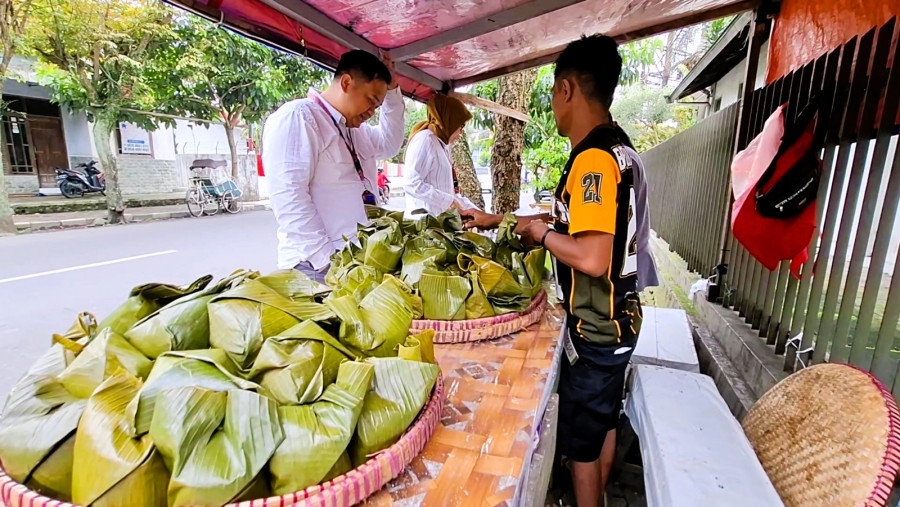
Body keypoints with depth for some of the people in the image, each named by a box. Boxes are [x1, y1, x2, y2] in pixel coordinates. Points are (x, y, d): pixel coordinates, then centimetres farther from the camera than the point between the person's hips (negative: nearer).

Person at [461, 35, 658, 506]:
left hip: (595, 329, -10)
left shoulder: (594, 158, -24)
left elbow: (591, 258, -33)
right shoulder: (617, 149, 8)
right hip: (617, 318, 10)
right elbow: (574, 221, 16)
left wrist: (542, 233, -14)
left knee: (581, 439, 11)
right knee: (603, 423, 25)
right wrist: (496, 220, 18)